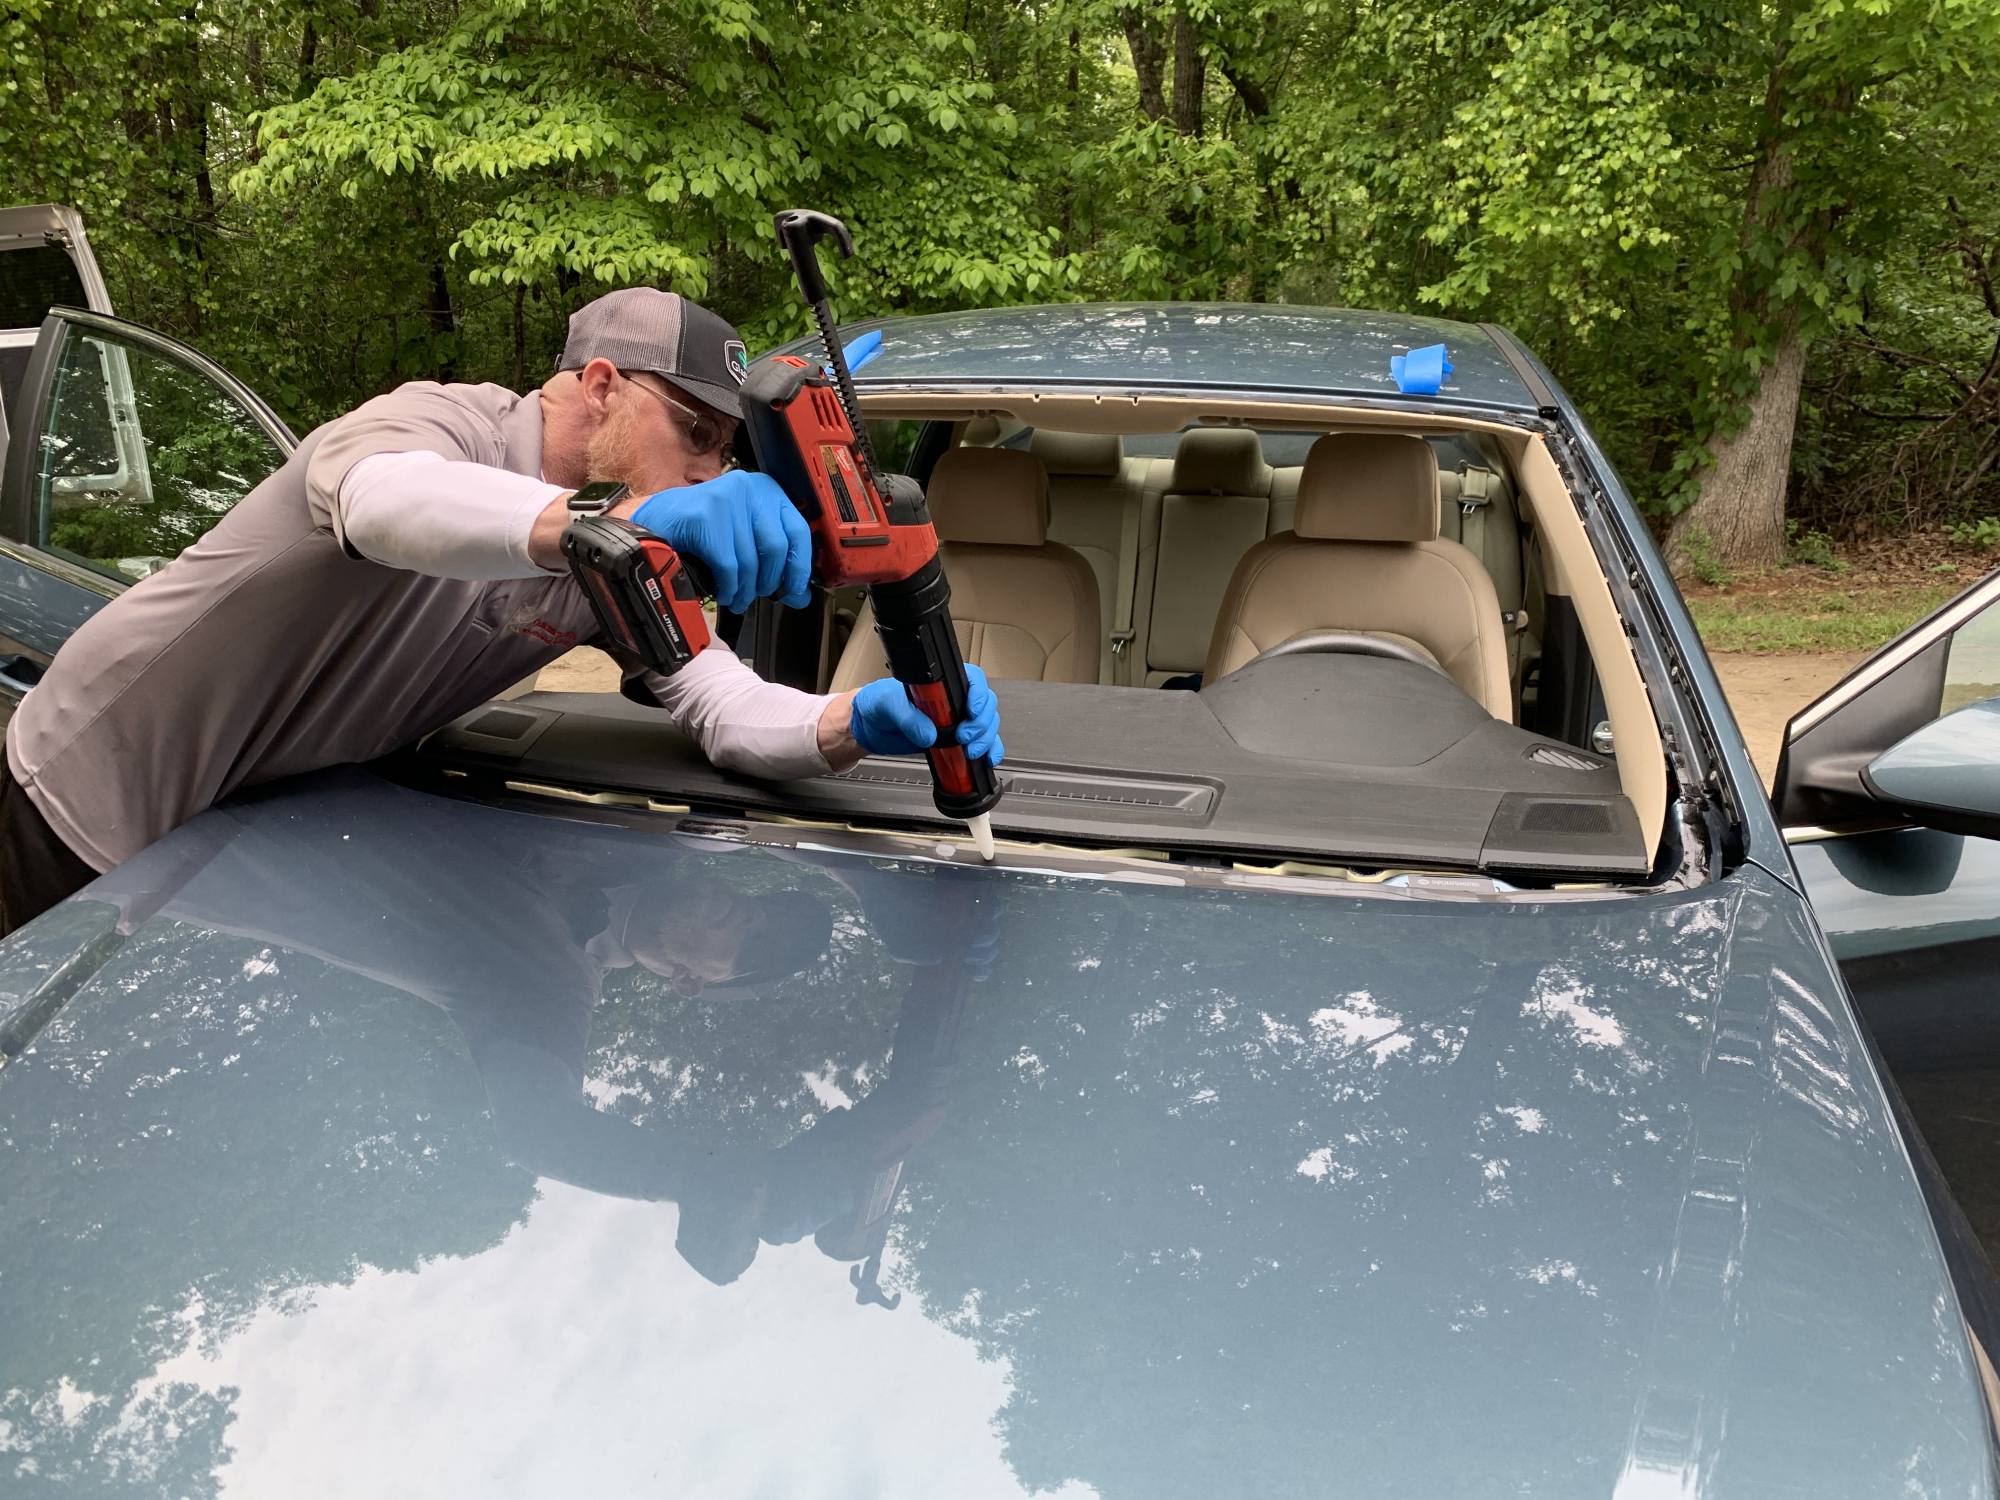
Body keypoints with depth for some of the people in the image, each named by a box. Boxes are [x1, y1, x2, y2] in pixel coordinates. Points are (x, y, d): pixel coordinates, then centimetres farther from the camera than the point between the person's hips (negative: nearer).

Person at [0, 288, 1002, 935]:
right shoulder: (444, 419, -26)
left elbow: (721, 707, -16)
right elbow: (378, 500, -51)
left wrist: (855, 724, -38)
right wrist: (626, 518, -68)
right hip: (99, 799, -6)